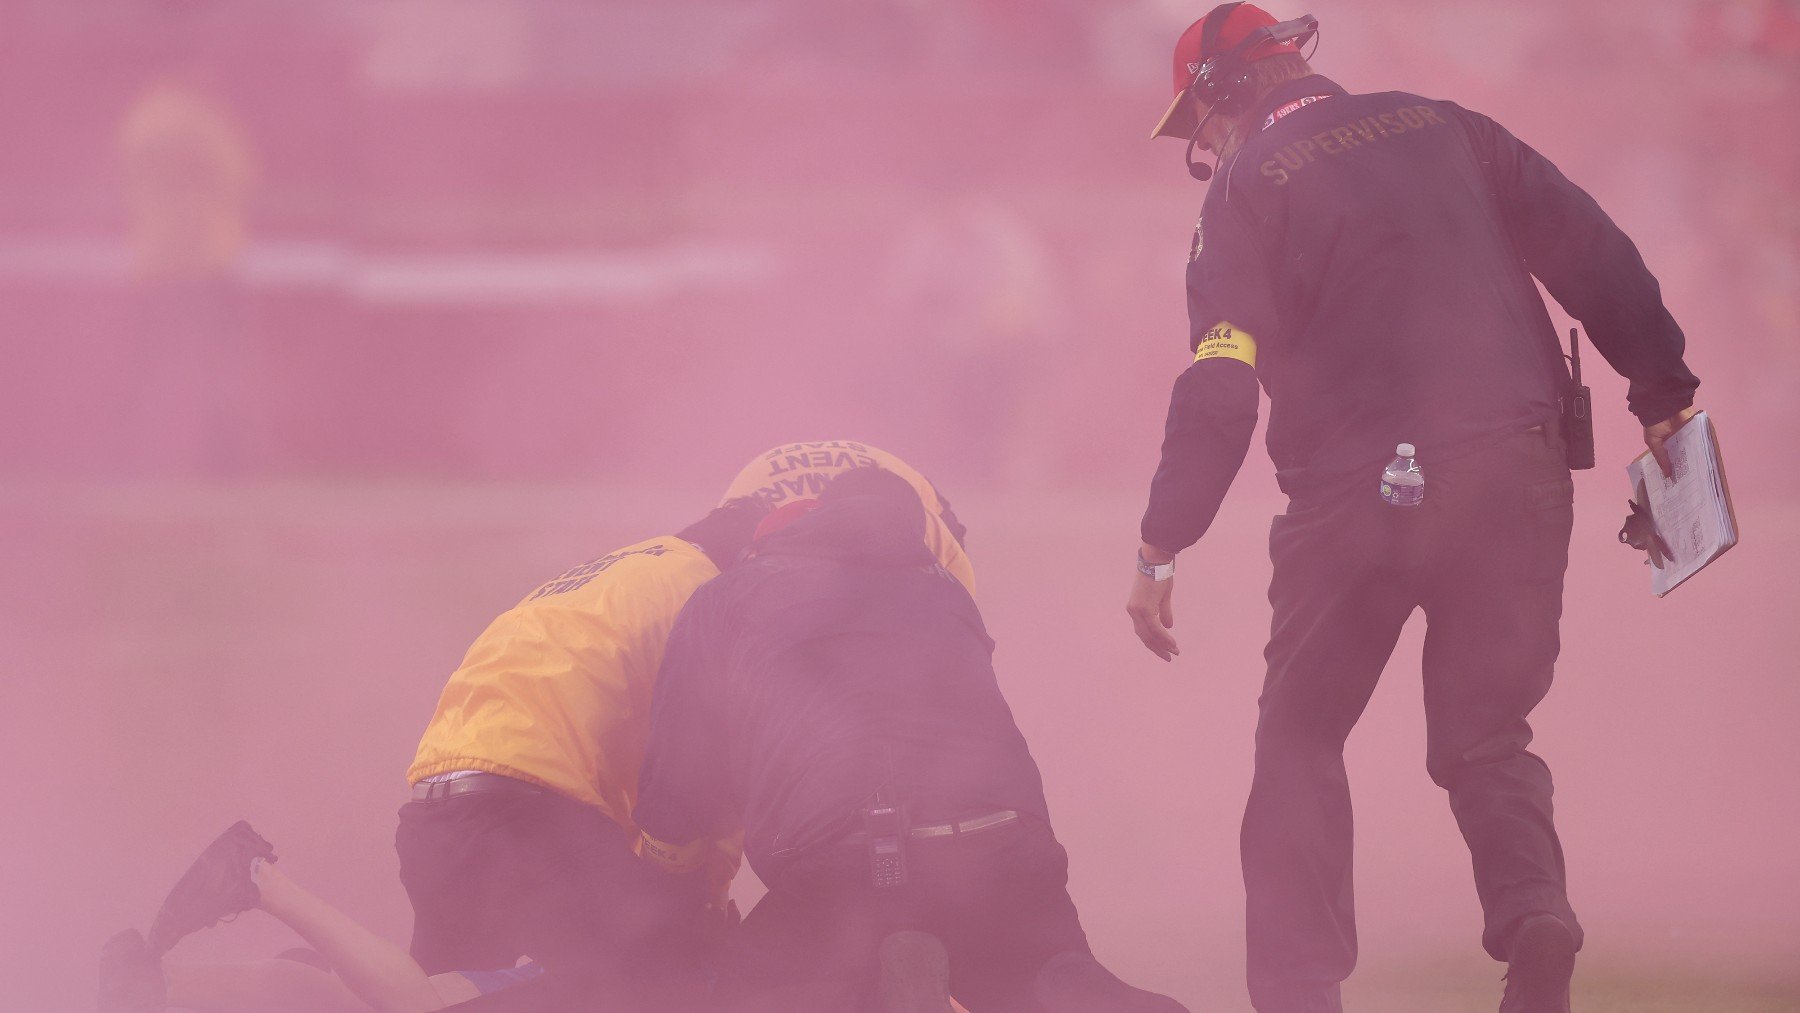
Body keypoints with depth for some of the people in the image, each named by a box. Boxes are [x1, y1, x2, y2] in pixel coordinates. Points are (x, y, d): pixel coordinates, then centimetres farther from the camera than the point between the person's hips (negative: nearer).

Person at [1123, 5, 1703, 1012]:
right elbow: (1595, 255, 7)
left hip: (1355, 497, -3)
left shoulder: (1250, 186, 3)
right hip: (1517, 474, 3)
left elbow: (1219, 385, -6)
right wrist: (1665, 394, 10)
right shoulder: (1444, 129, 15)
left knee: (1300, 740, 12)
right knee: (1485, 737, 13)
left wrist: (1162, 549, -5)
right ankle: (1533, 911, -17)